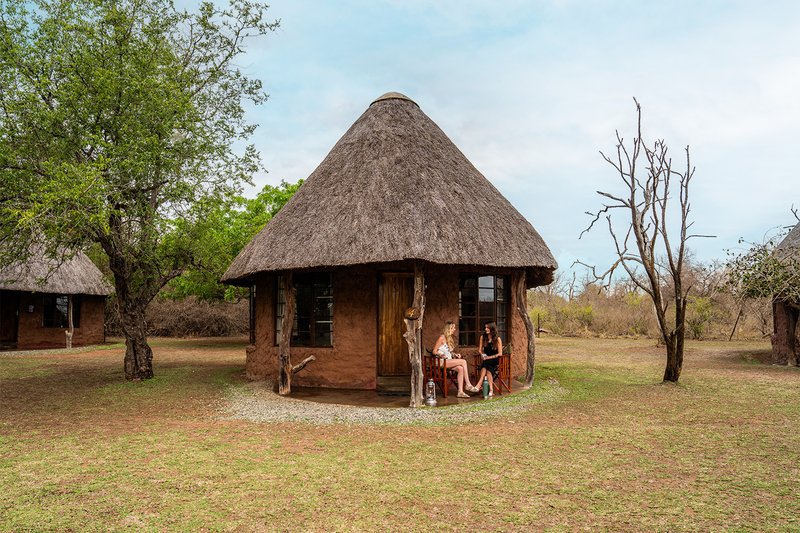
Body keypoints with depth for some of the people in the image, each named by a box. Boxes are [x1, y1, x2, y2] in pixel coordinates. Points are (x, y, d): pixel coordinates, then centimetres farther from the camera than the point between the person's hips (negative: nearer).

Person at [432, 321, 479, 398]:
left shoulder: (450, 338, 18)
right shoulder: (442, 338, -7)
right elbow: (434, 351, -8)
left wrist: (455, 355, 8)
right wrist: (442, 355, -22)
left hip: (449, 361, 8)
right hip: (442, 361, -8)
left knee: (460, 368, -22)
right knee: (463, 361, -21)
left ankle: (460, 392, -27)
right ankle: (468, 385, -17)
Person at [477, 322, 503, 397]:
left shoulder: (497, 339, -2)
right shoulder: (483, 337, 9)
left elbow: (500, 353, -6)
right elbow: (480, 350, 15)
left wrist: (489, 357, -16)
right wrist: (483, 355, -7)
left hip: (494, 360, -3)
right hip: (486, 360, 3)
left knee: (486, 364, -37)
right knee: (488, 369, -34)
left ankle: (479, 384, -46)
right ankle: (491, 390, -46)